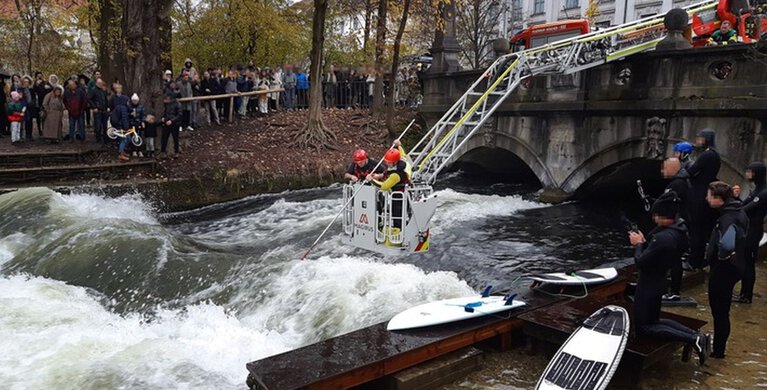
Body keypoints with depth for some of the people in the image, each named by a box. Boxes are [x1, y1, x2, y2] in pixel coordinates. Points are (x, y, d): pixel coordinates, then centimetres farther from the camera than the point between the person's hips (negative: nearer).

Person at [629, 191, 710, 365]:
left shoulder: (662, 238, -33)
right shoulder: (680, 230, -2)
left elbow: (640, 262, -26)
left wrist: (639, 244, -10)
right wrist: (644, 242, -5)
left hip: (649, 285, -9)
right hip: (659, 281, 9)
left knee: (644, 328, 6)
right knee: (654, 320, 26)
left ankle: (692, 340, -7)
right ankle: (697, 335, 11)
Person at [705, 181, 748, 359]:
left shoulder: (728, 219, -27)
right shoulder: (737, 211, 5)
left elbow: (726, 245, -45)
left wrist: (721, 256, -24)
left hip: (723, 269, -10)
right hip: (732, 266, 10)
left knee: (720, 311, 3)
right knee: (721, 310, 20)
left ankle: (718, 351, 15)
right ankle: (718, 346, 33)